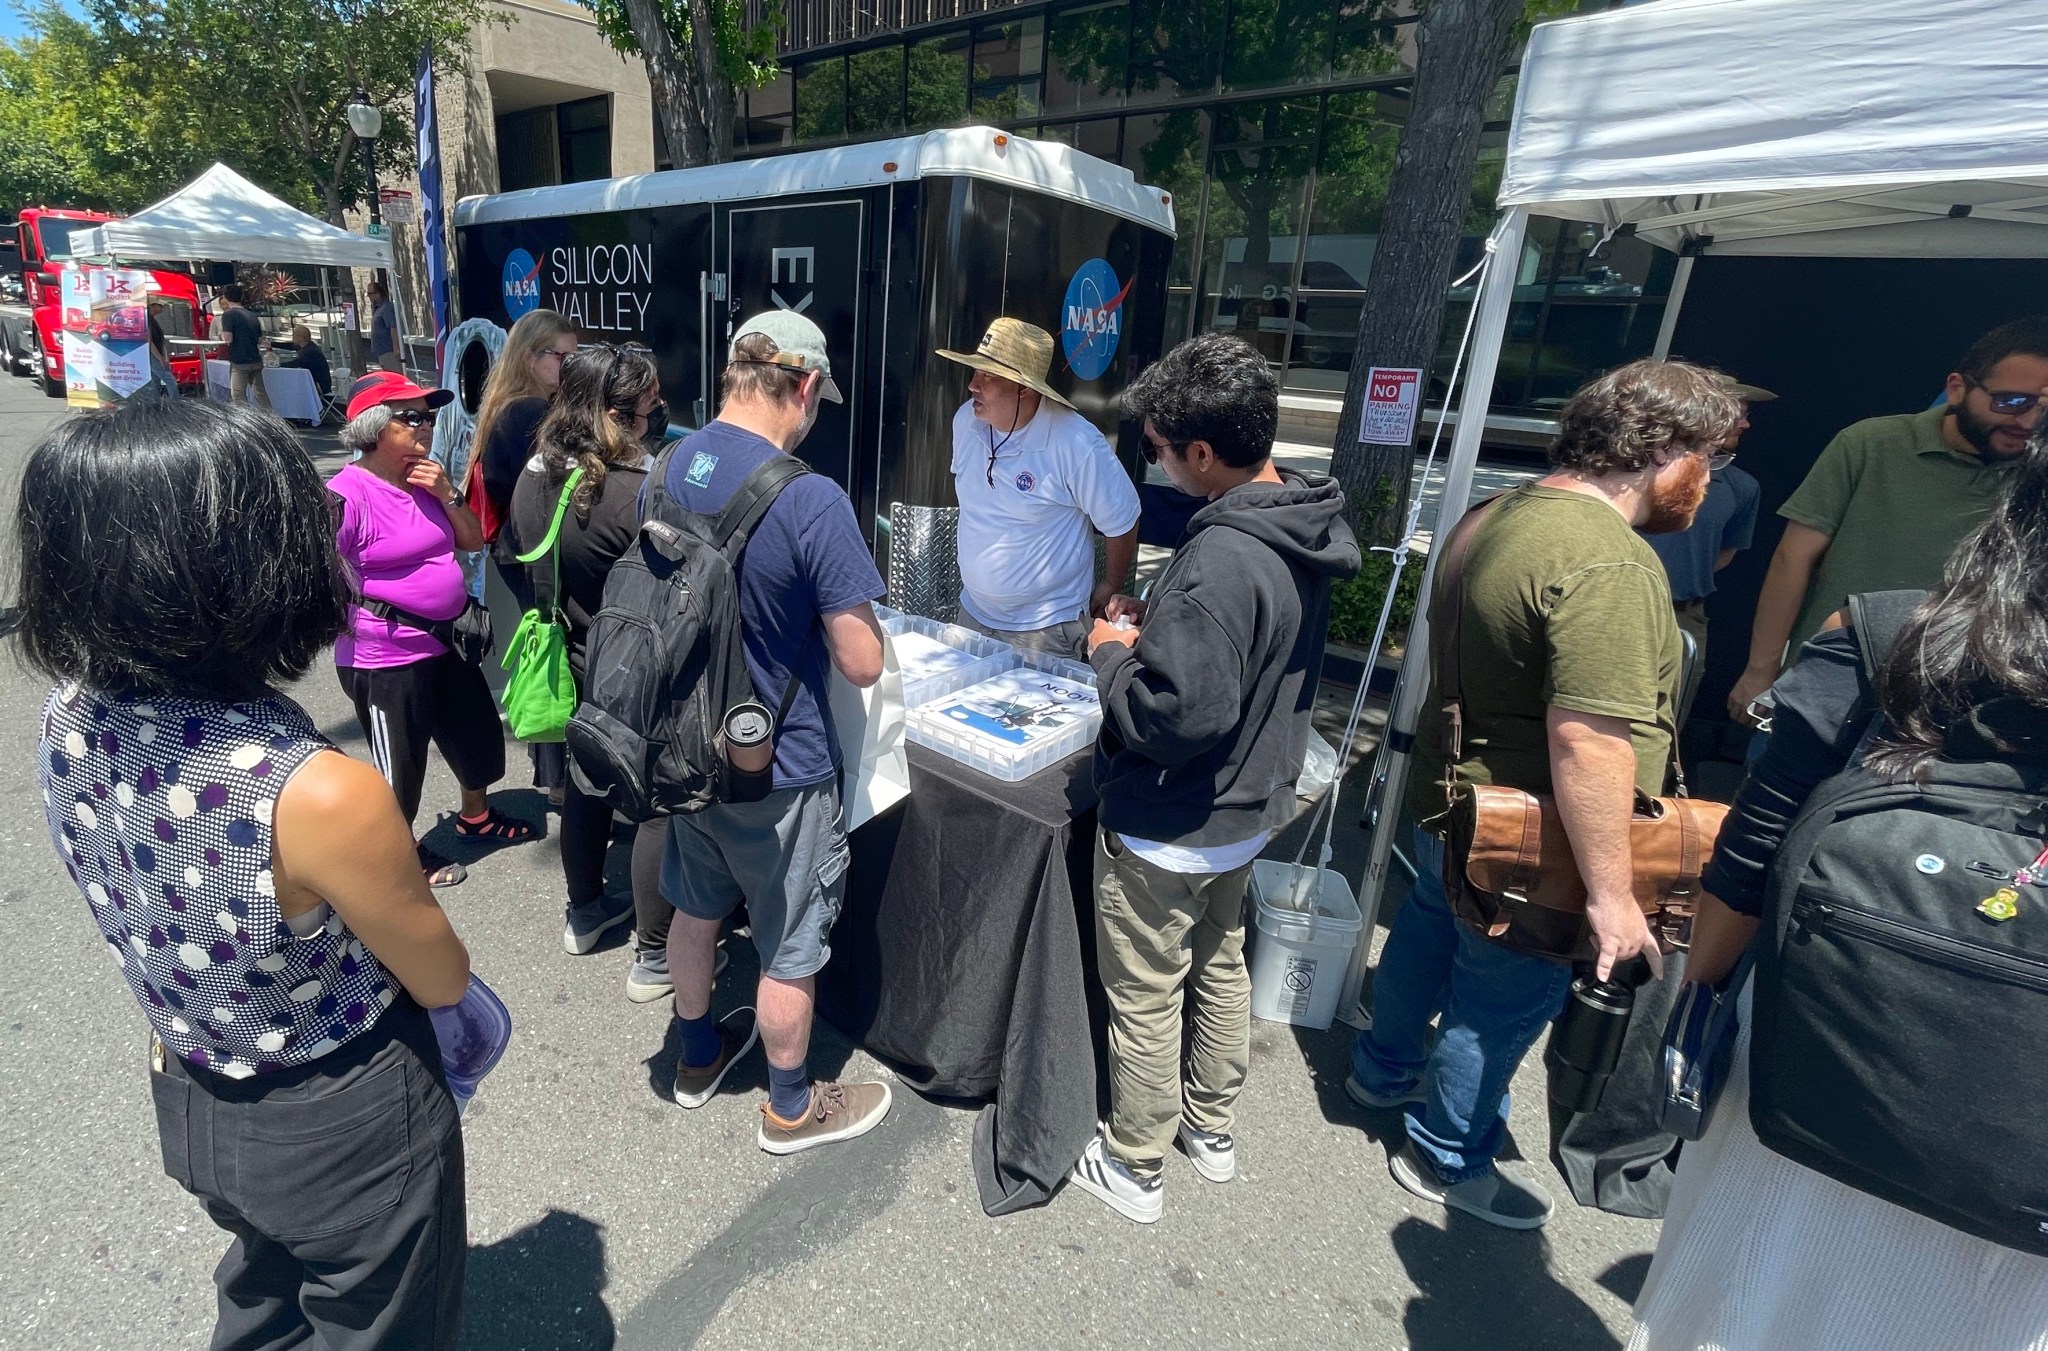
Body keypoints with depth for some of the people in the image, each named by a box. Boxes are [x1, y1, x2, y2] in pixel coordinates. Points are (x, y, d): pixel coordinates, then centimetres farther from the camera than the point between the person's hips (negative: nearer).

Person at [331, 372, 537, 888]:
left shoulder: (426, 480, 3)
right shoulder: (346, 495, -21)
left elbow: (473, 540, 5)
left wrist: (446, 493, -8)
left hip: (448, 645, 8)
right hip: (385, 662, -8)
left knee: (477, 735, 24)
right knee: (400, 767, 12)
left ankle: (476, 816, 49)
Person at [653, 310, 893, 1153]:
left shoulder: (666, 468, -4)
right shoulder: (811, 500, -27)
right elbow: (862, 665, -23)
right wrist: (837, 604, -3)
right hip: (777, 768, -7)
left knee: (695, 909, 26)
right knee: (791, 949, 14)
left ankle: (698, 1057, 50)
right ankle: (791, 1108, 37)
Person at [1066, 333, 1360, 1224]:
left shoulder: (1221, 562, -32)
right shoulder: (1303, 527, -1)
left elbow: (1178, 715, -33)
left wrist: (1113, 654, -16)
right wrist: (1155, 627, 2)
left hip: (1169, 831, -9)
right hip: (1251, 807, 10)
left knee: (1144, 999, 12)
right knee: (1220, 966, 26)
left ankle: (1134, 1167, 35)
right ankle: (1211, 1128, 48)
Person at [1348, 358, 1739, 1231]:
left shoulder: (1501, 515, 2)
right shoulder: (1609, 564, -27)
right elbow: (1588, 741, -32)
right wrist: (1610, 895, -25)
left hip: (1448, 799, 9)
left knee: (1428, 932, 27)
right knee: (1504, 1004, 12)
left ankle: (1383, 1067, 51)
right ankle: (1447, 1160, 34)